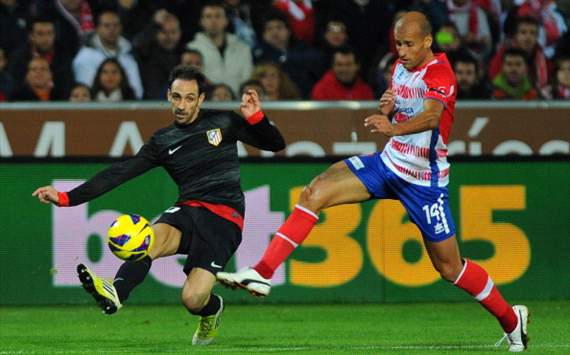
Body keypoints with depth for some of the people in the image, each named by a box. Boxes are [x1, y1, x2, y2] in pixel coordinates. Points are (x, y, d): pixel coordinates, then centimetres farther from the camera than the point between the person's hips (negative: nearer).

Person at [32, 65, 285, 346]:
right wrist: (66, 198, -1)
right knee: (152, 238, -34)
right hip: (188, 209, 3)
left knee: (193, 299, -20)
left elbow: (275, 144, 12)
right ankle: (115, 294, -58)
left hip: (224, 217, -3)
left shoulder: (223, 123, 8)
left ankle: (212, 309, 18)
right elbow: (119, 173, 7)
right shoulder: (162, 141, 13)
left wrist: (256, 118, -9)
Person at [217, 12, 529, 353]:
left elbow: (431, 117, -39)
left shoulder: (440, 73, -19)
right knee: (315, 193, -13)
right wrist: (386, 109, -6)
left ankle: (511, 319, 24)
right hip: (388, 163, 7)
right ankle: (261, 274, -16)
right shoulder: (400, 68, 5)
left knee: (450, 268, 1)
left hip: (424, 180, -6)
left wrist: (394, 128, -58)